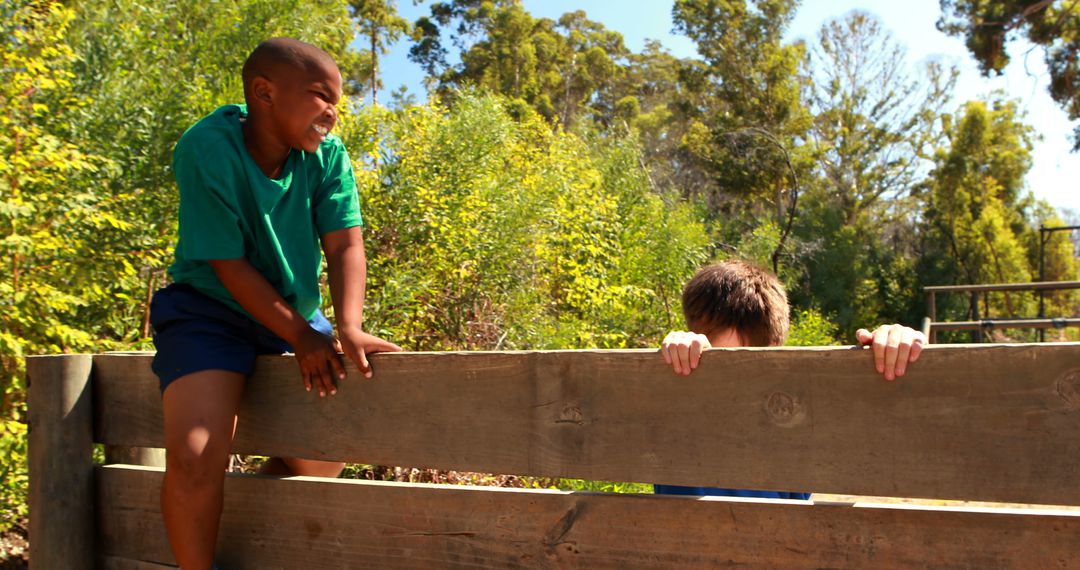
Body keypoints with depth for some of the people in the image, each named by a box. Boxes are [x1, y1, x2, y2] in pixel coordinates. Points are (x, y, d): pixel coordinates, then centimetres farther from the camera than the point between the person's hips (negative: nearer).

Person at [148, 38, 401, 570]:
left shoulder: (327, 155, -10)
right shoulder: (206, 150, -22)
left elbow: (345, 245, -12)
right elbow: (229, 266, -21)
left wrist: (349, 328, -29)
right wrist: (302, 338, -22)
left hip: (295, 310, 5)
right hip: (211, 309, -5)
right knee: (194, 456, -22)